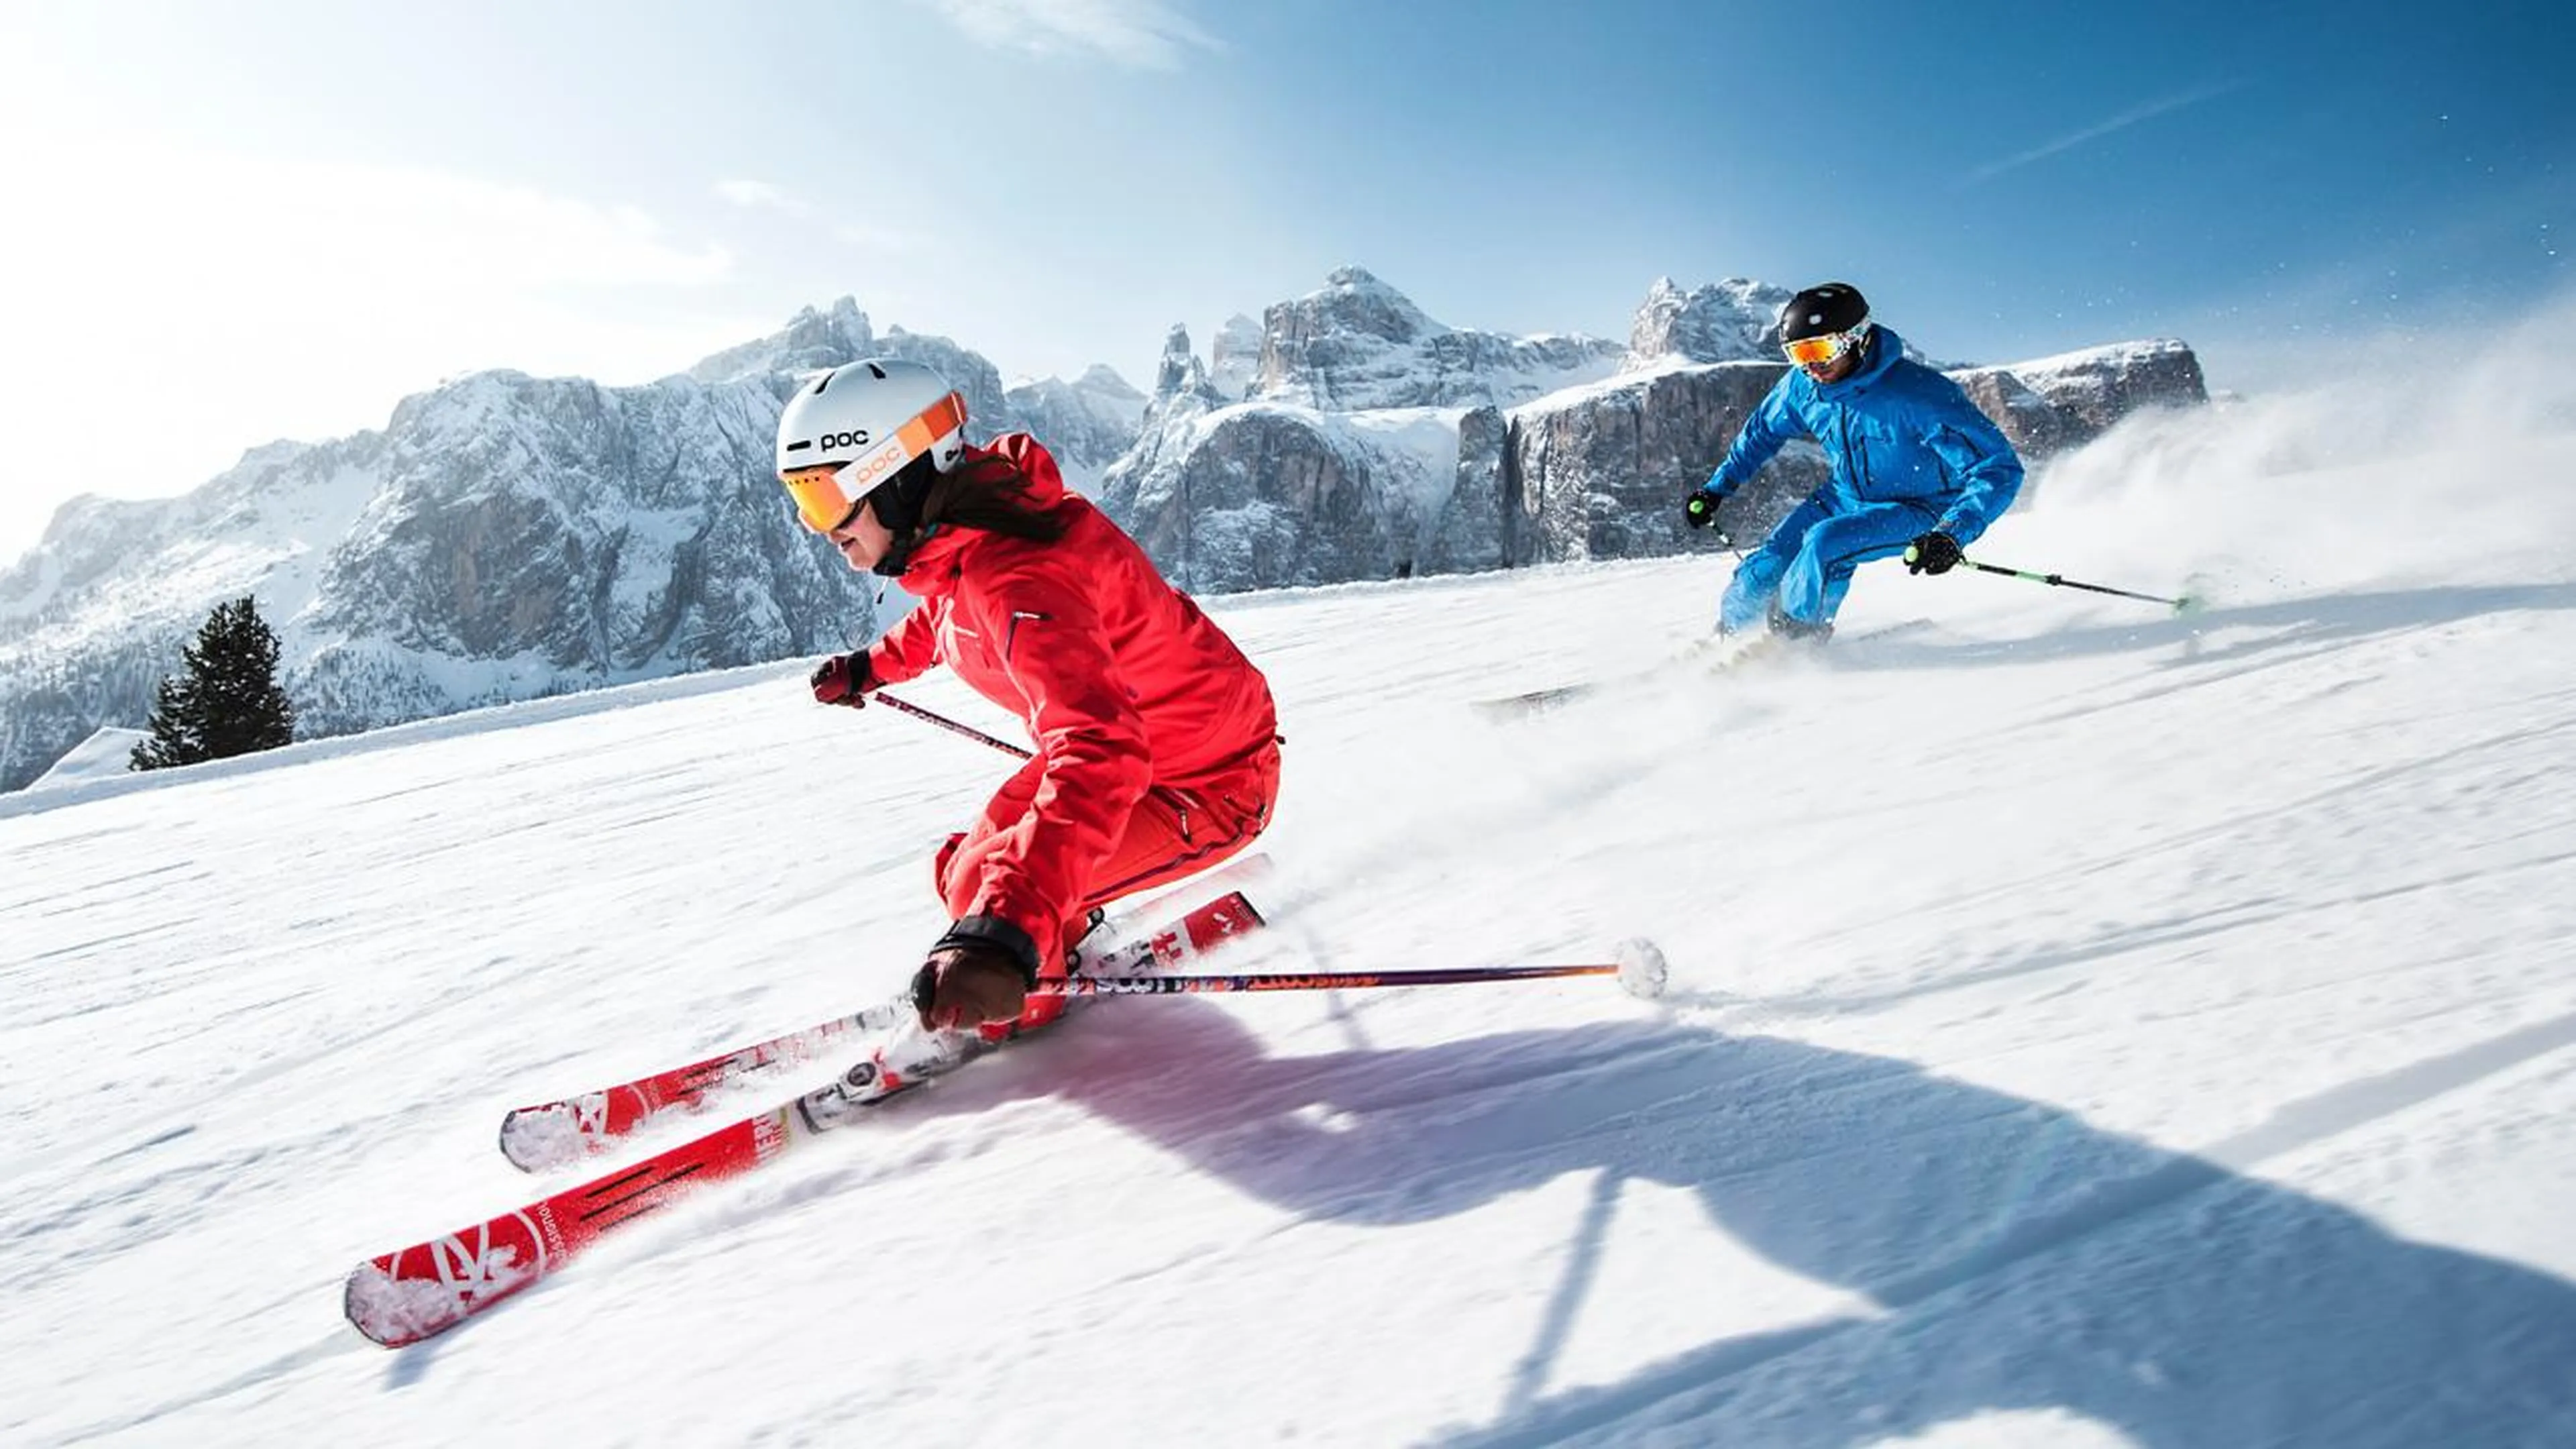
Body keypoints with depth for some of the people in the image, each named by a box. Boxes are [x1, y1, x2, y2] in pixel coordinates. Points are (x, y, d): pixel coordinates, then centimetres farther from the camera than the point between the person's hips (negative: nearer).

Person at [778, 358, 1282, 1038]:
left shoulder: (1015, 581, -34)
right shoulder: (966, 524, -6)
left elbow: (1101, 754, -49)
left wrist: (1002, 931, -59)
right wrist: (874, 664, 33)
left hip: (1209, 787, -9)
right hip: (1149, 741, 9)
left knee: (984, 887, -16)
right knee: (968, 874, 12)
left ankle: (1017, 1006, 16)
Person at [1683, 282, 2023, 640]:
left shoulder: (1918, 395, -31)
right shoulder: (1803, 386, -13)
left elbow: (1999, 468, -31)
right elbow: (1763, 430, 10)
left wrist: (1953, 534, -45)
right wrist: (1715, 488, 7)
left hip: (1917, 508, -5)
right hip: (1847, 498, 5)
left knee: (1825, 543, -31)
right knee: (1764, 570, -8)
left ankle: (1795, 635, -5)